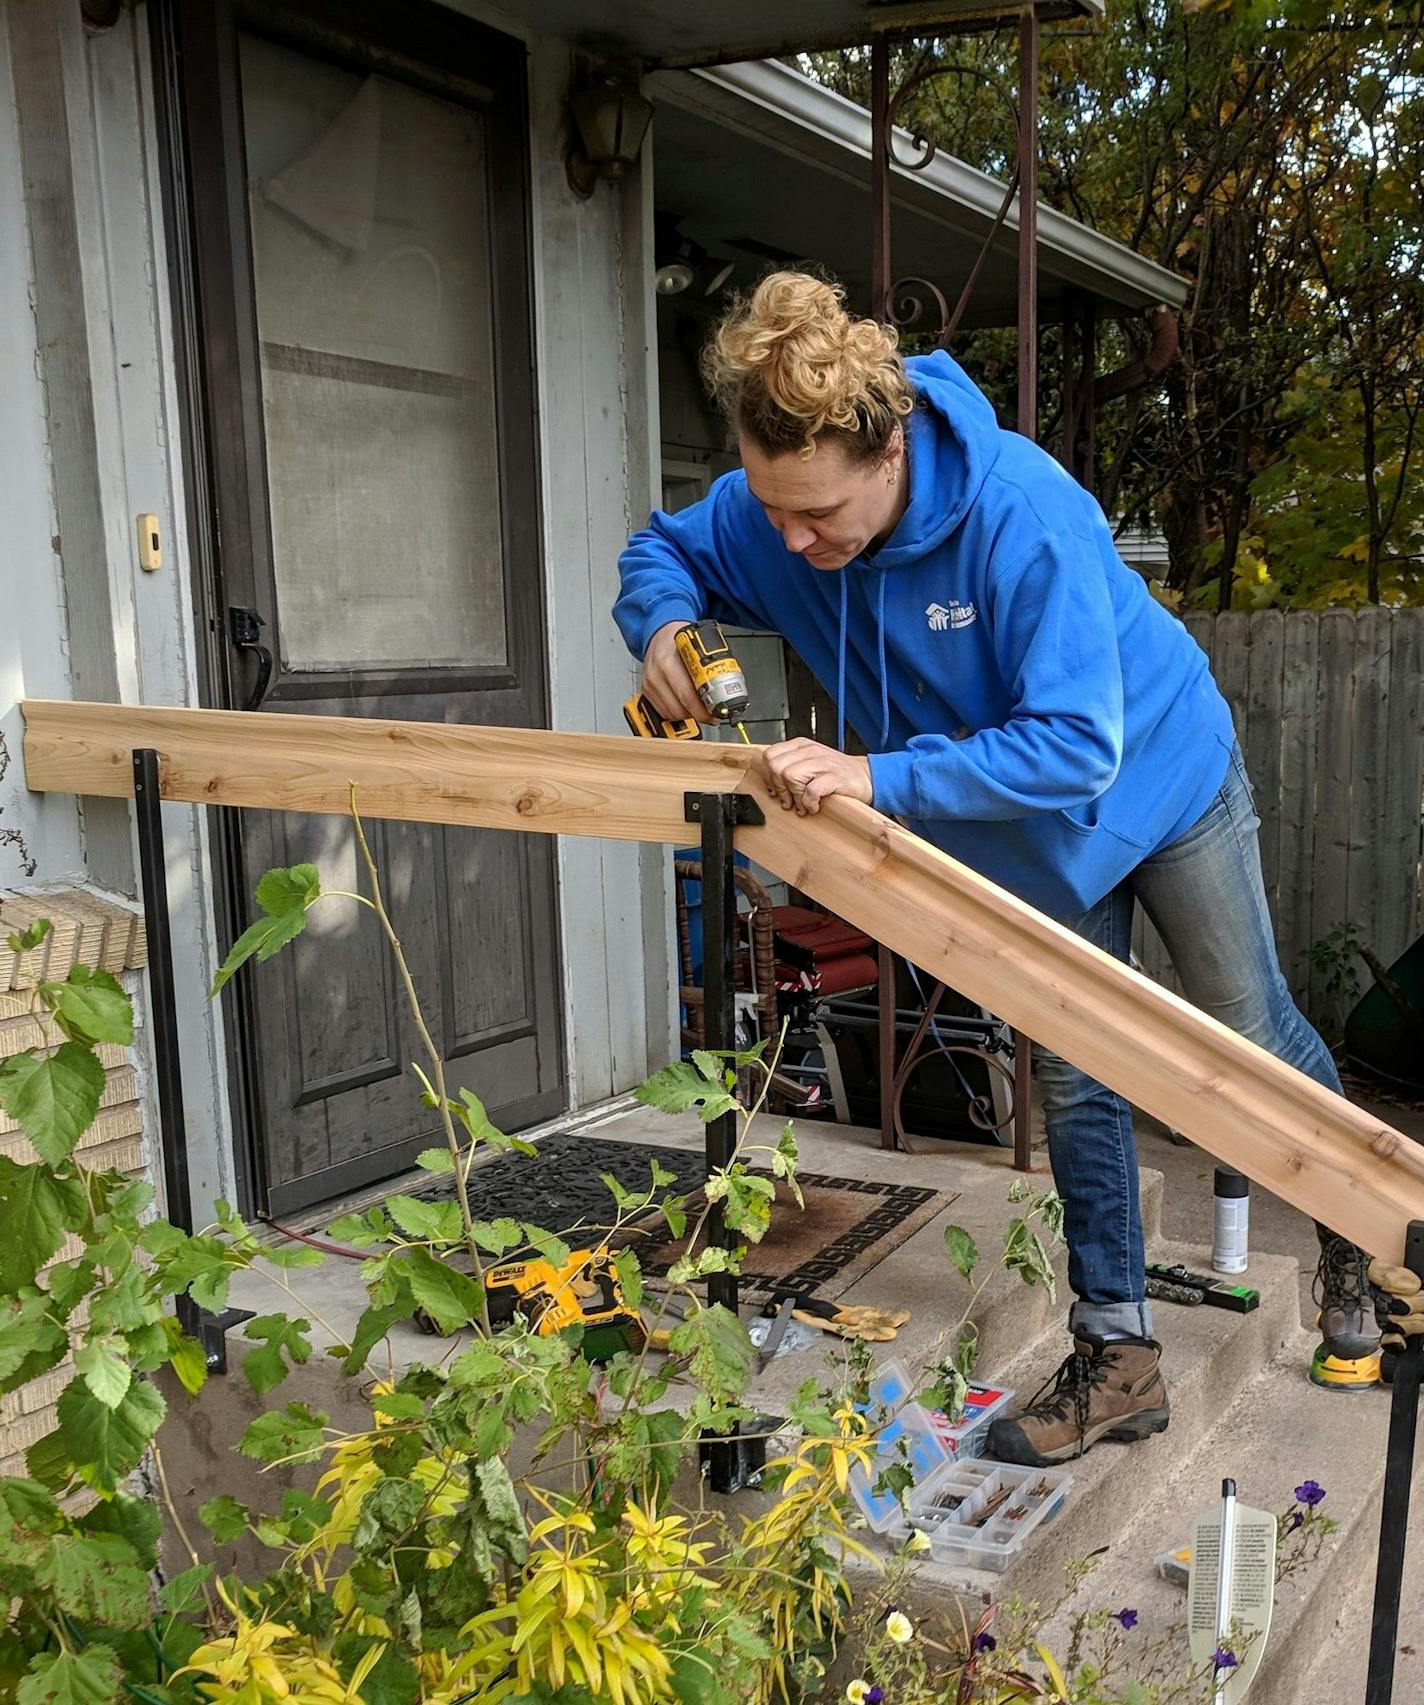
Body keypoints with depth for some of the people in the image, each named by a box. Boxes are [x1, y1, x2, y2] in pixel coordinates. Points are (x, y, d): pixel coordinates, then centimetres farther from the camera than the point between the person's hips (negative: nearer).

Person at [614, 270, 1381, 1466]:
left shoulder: (1018, 510, -38)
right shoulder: (763, 516, -22)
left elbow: (1076, 746, -39)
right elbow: (661, 550, -1)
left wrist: (880, 777, -47)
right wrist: (663, 623, -25)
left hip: (1164, 776, -4)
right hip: (1031, 832, 5)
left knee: (1252, 1039, 11)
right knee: (1073, 1085, 9)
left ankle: (1351, 1238, 41)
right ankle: (1120, 1357, 22)